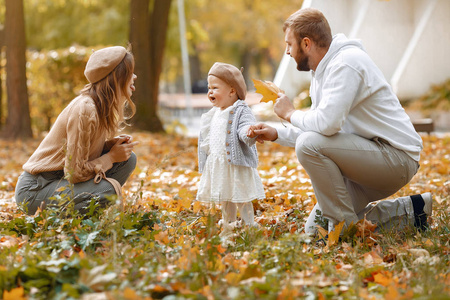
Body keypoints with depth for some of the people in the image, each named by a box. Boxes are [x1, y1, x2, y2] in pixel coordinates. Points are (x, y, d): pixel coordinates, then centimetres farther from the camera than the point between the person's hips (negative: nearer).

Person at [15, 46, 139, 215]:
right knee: (107, 190, -30)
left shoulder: (103, 106, 5)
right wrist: (111, 156, -12)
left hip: (61, 179, 9)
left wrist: (111, 145, -5)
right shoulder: (85, 110, -23)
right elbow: (74, 173, -23)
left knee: (128, 159, -1)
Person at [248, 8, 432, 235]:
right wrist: (277, 134, 9)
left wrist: (290, 114, -14)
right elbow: (317, 127, 21)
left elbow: (327, 123, -32)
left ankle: (347, 227, -14)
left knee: (309, 145, -27)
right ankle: (407, 212, 14)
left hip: (397, 156, -10)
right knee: (315, 230, 8)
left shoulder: (346, 63, -19)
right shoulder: (322, 70, 12)